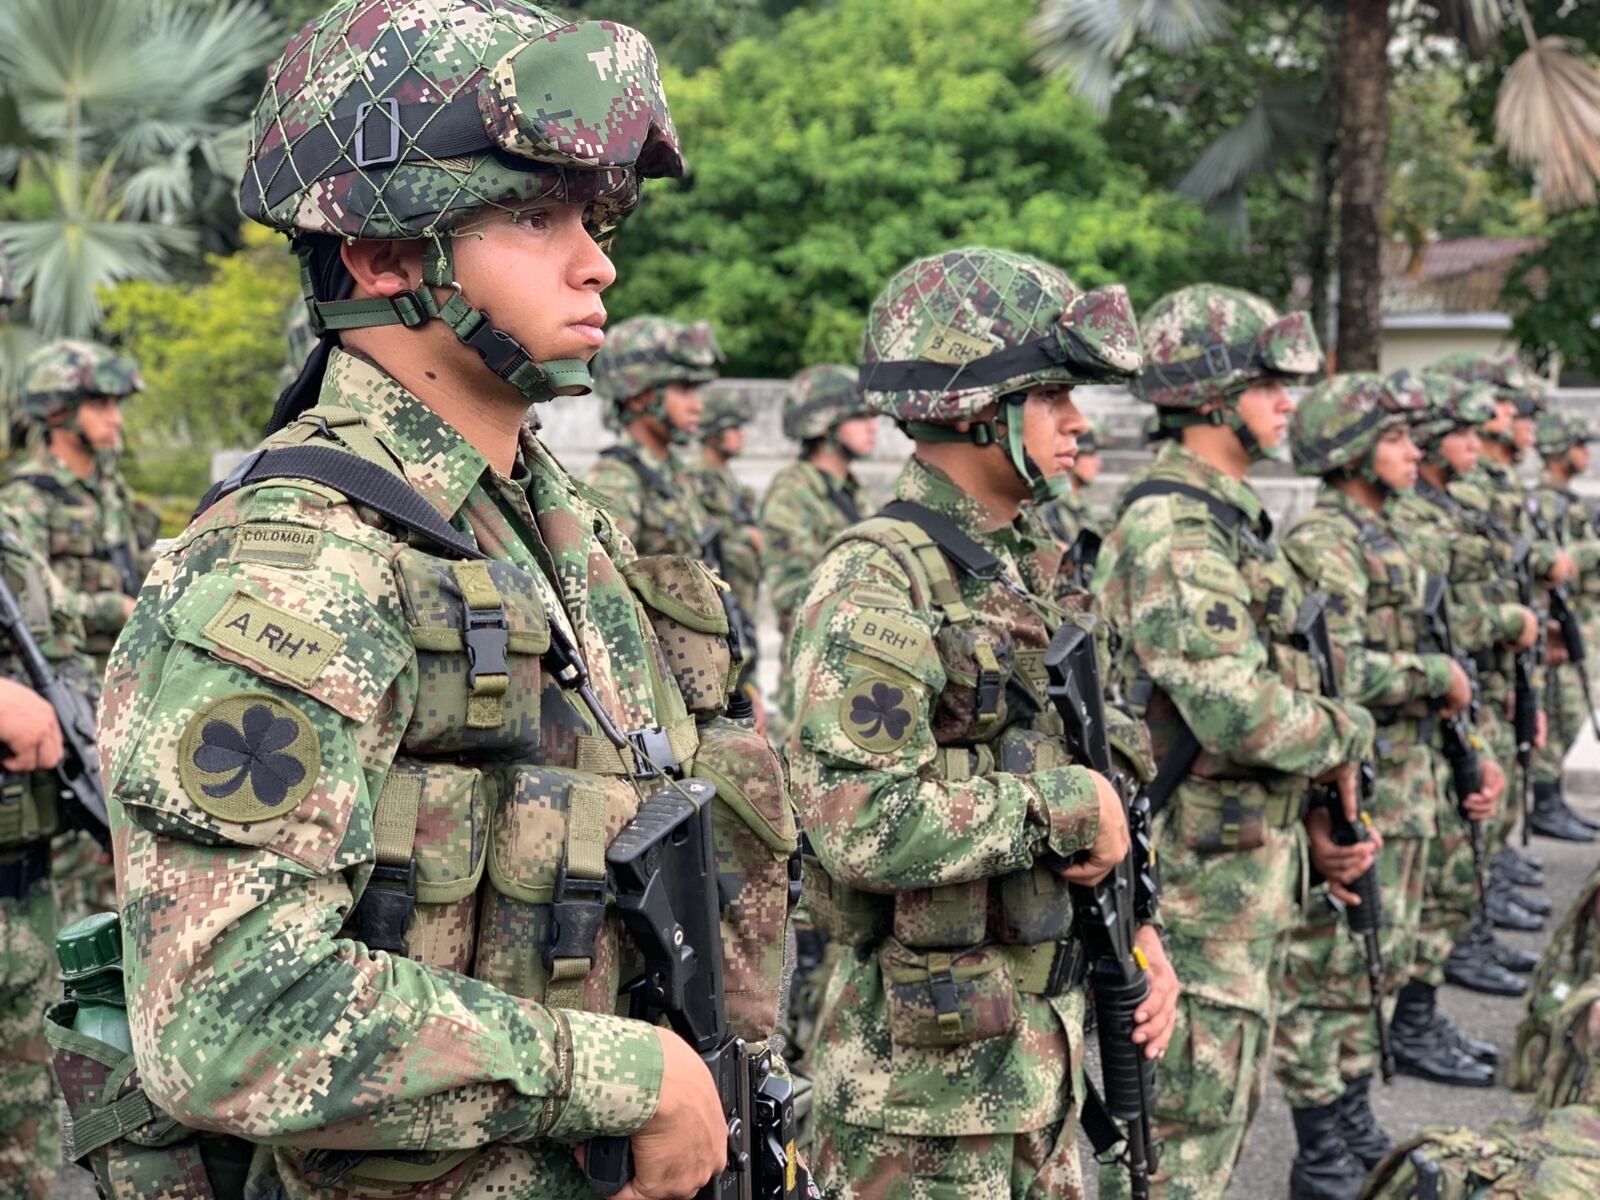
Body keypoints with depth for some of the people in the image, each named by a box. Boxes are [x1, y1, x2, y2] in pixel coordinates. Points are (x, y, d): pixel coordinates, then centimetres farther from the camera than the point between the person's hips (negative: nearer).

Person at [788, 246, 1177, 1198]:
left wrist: (1128, 929, 10)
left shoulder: (1024, 565, 10)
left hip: (1042, 1037, 9)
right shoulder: (874, 582, -19)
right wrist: (1071, 805, -19)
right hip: (925, 1057, -8)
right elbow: (868, 825, -29)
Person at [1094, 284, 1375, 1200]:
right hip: (1201, 874, -10)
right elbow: (1240, 711, -29)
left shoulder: (1229, 516, 14)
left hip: (1253, 871, 10)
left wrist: (1311, 813, 12)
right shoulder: (1170, 531, -19)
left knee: (1226, 1109, 20)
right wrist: (1348, 735, -11)